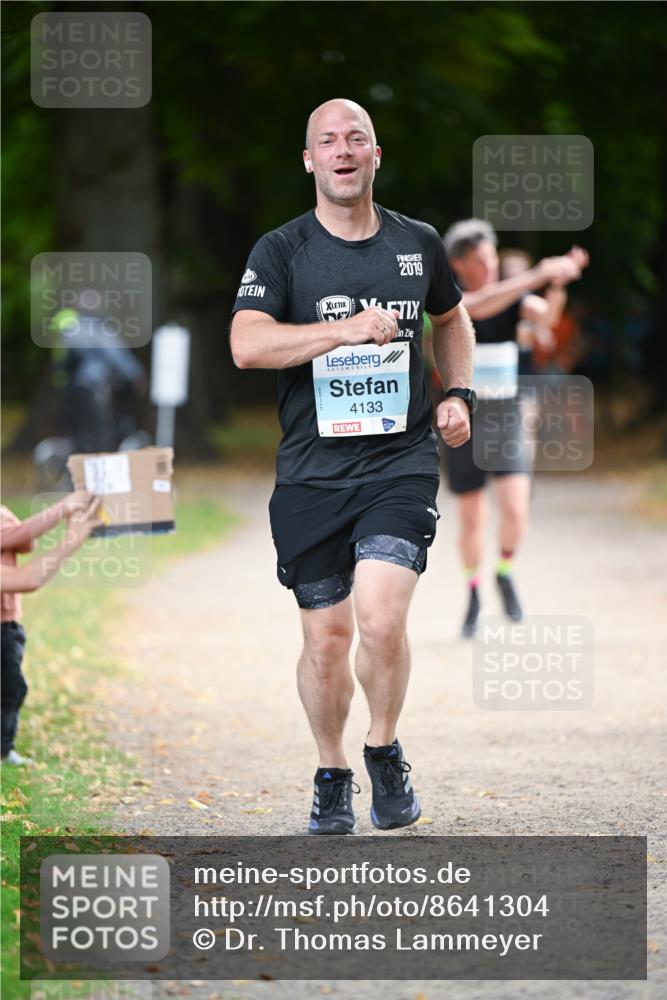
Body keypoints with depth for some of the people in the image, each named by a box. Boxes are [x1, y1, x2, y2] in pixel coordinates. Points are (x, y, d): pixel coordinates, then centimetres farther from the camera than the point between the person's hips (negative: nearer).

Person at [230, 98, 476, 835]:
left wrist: (458, 392, 13)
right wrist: (347, 328, -25)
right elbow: (247, 345, -17)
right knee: (327, 636, 4)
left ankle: (384, 753, 7)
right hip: (312, 471, 0)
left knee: (381, 619, -18)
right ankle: (331, 775, 26)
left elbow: (451, 317, 29)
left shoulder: (418, 244, 8)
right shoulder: (281, 251, -1)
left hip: (401, 463, 0)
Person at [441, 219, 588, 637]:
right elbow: (480, 307, -36)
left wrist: (558, 286, -48)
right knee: (472, 520, 6)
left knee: (515, 511, -16)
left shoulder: (515, 299, -4)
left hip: (507, 424, 1)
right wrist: (539, 274, -46)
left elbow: (546, 317, -25)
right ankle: (474, 597, 30)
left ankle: (505, 574, 13)